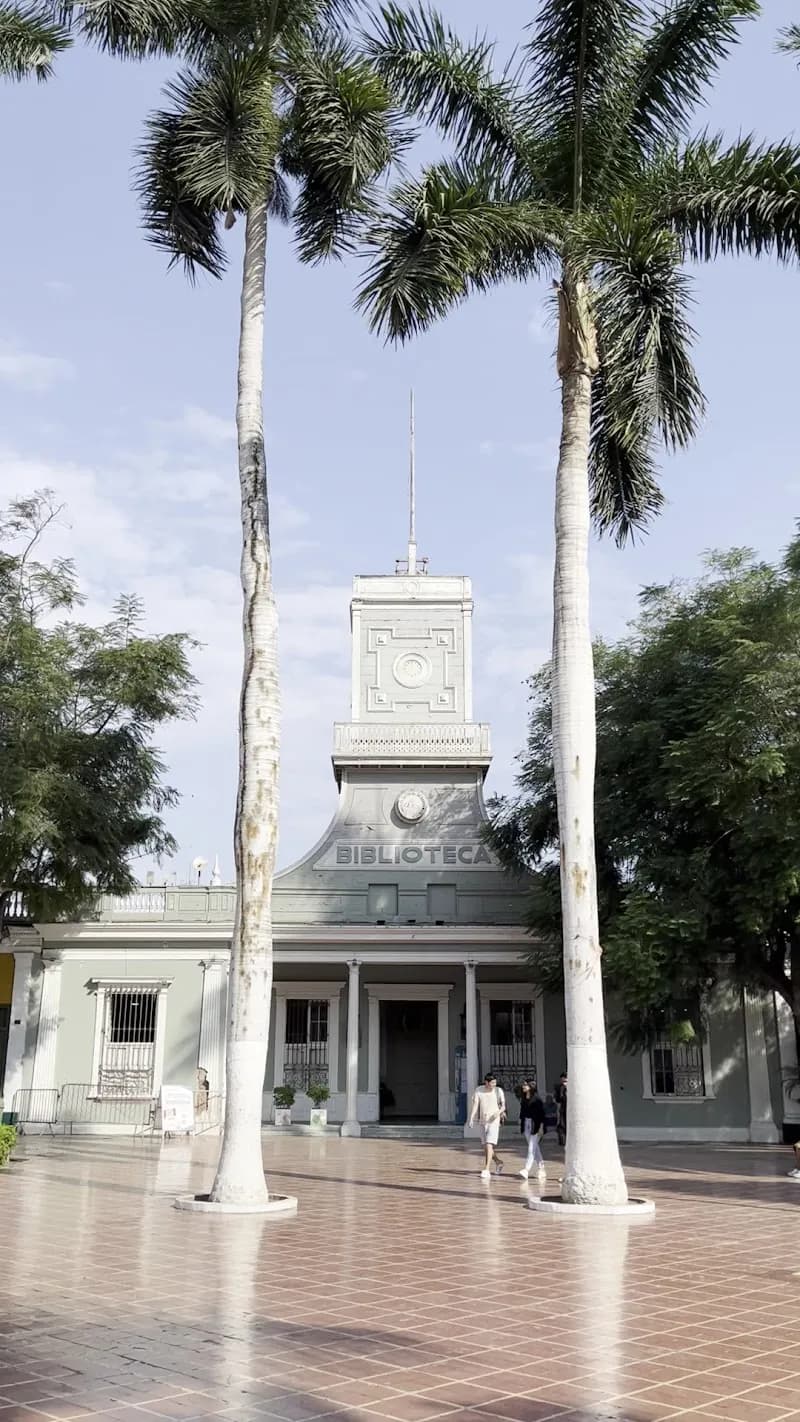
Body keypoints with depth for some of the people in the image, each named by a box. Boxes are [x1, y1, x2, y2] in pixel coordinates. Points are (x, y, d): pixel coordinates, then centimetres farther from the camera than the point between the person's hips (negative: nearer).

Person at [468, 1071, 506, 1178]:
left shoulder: (498, 1091, -5)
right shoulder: (479, 1090, -1)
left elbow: (503, 1105, 0)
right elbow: (475, 1105, -4)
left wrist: (499, 1112, -22)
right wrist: (471, 1118, -16)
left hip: (494, 1121, -4)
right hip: (483, 1121, 4)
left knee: (489, 1145, -15)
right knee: (486, 1146, 14)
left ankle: (486, 1170, -14)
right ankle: (498, 1162, 36)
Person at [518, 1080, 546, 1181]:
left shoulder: (536, 1098, -11)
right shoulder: (523, 1098, 8)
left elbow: (541, 1113, -11)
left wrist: (541, 1127, -14)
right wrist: (521, 1121, 12)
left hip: (535, 1125, -7)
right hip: (526, 1124, 7)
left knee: (532, 1148, -10)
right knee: (535, 1147, 14)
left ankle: (526, 1170, -16)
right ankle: (541, 1169, 23)